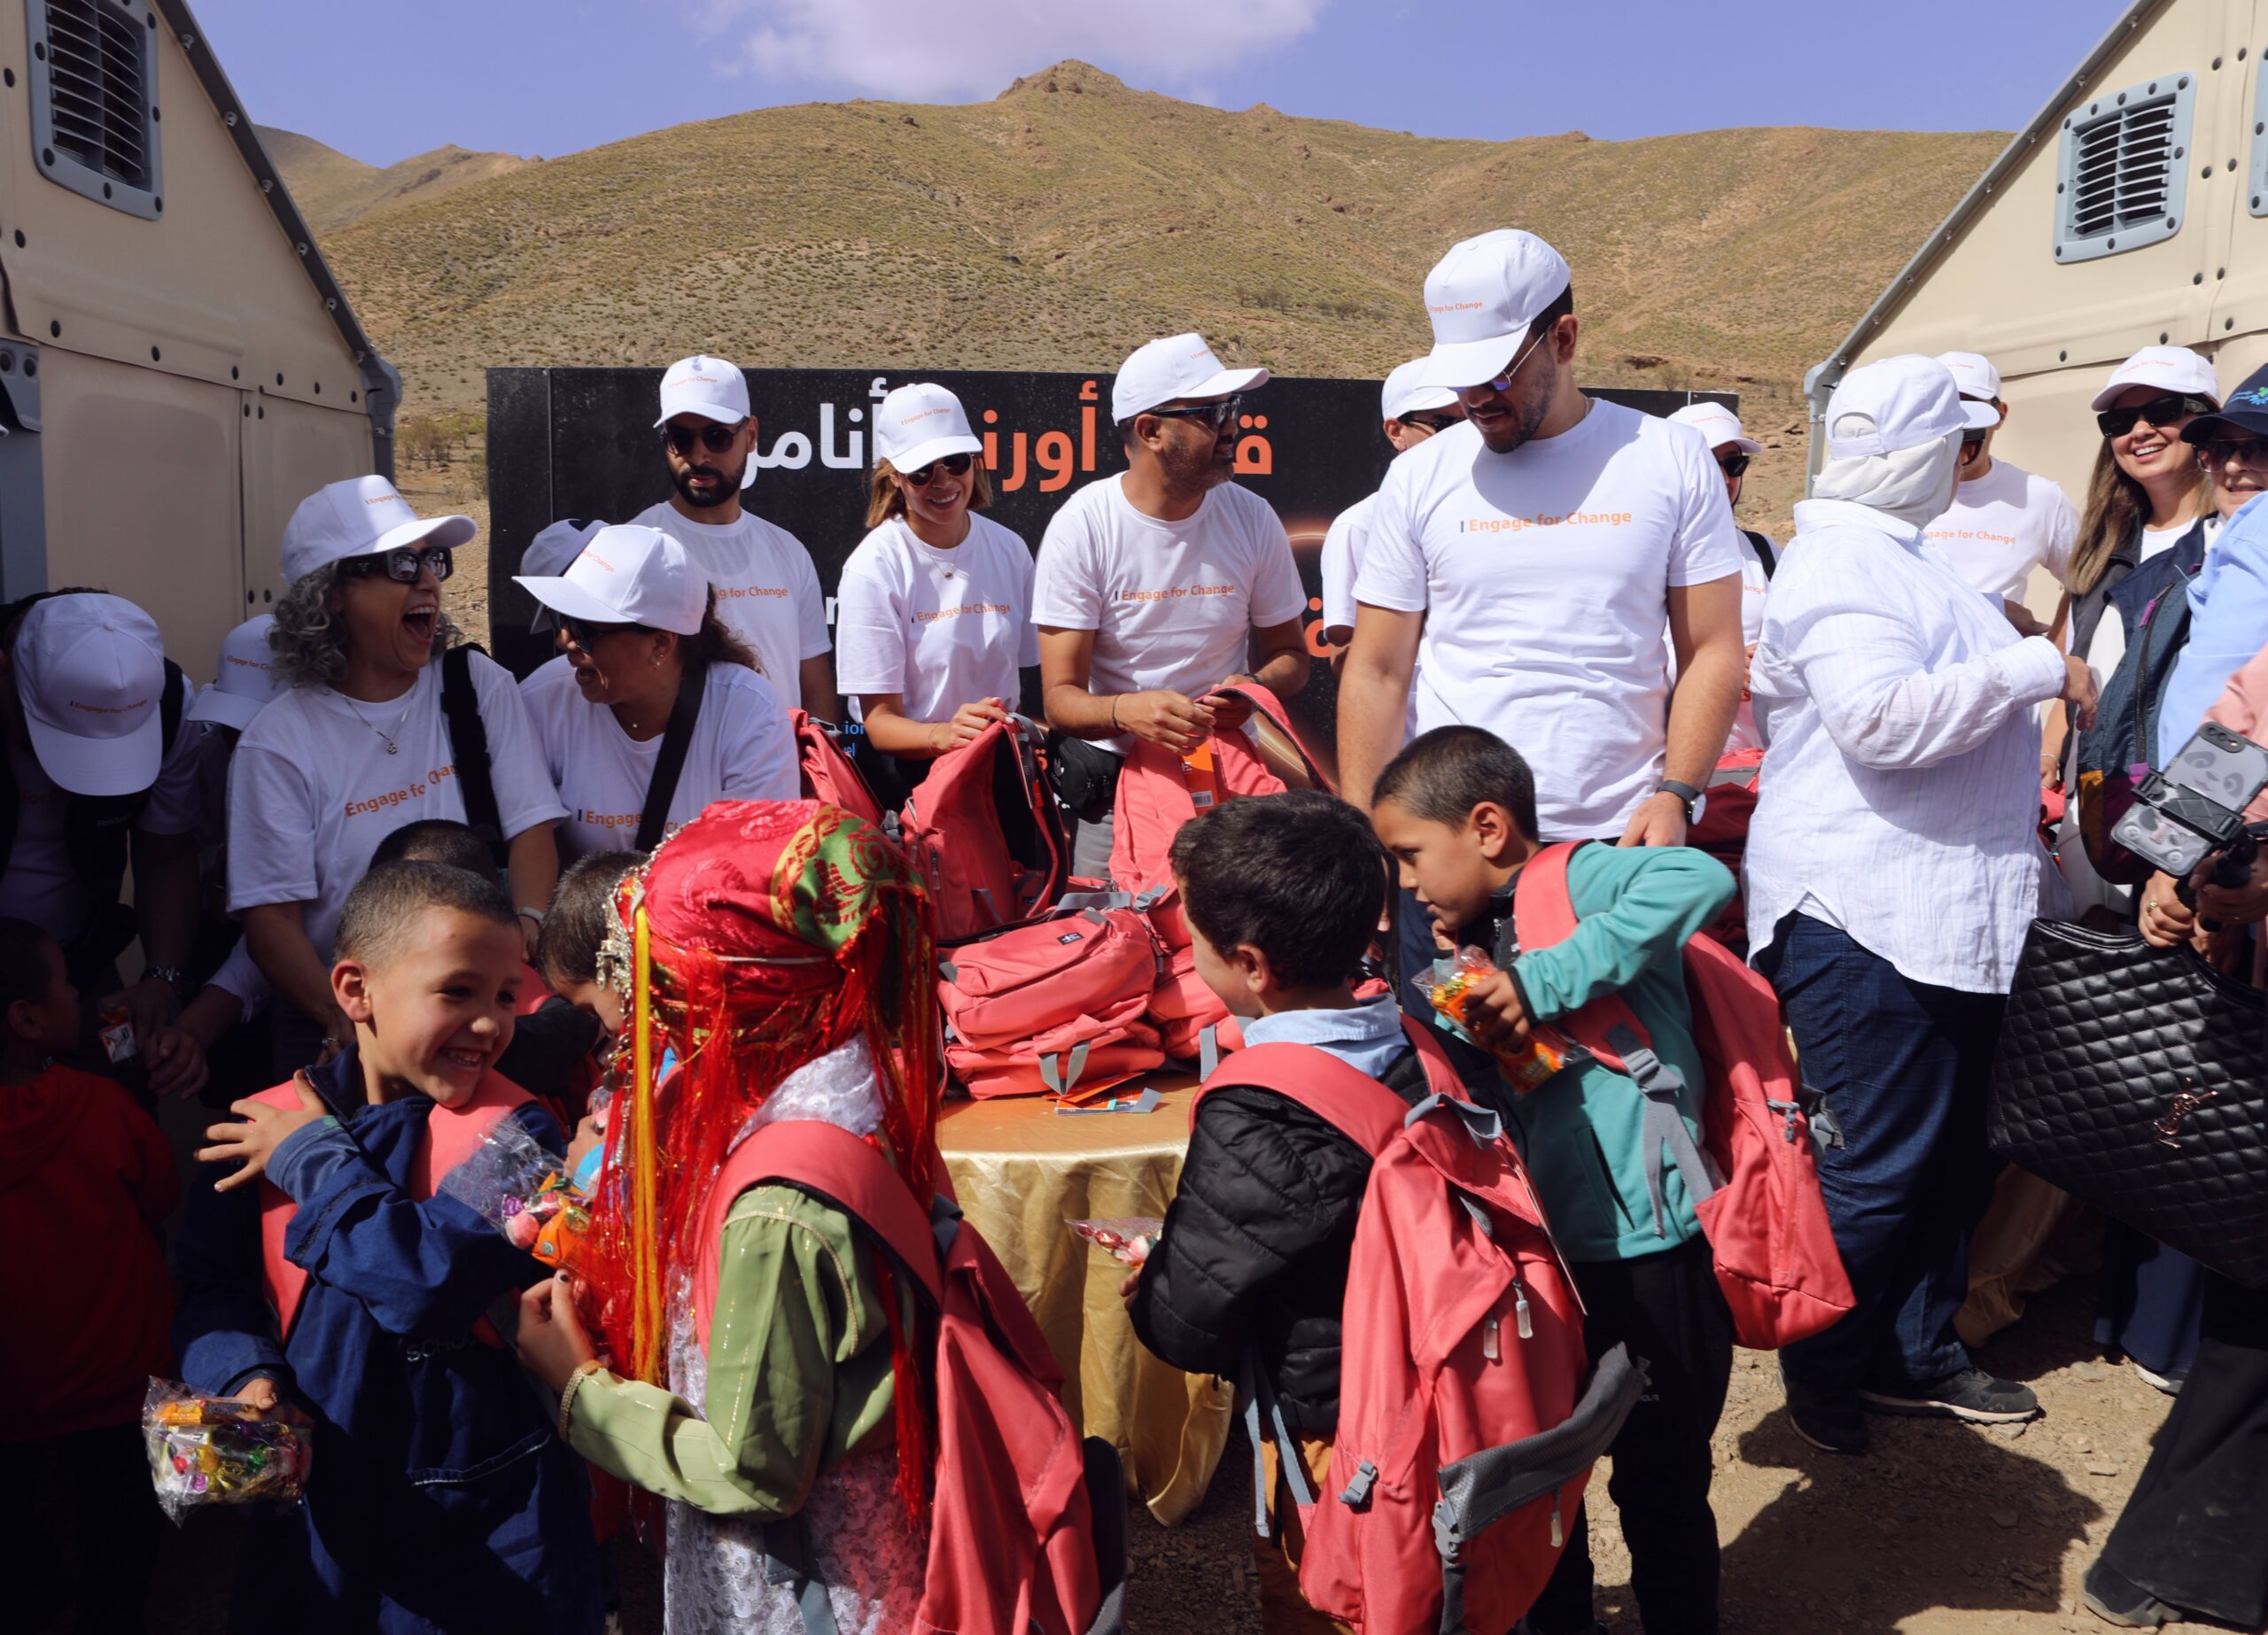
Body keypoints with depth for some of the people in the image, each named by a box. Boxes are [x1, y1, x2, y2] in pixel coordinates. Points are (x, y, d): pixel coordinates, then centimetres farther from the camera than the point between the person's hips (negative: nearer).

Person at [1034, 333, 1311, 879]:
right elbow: (1060, 698, -13)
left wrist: (1256, 686, -16)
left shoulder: (1252, 519, -1)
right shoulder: (1080, 527, -11)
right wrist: (1125, 710, -35)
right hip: (1113, 778, -2)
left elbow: (1291, 655, 9)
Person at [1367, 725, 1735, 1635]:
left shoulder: (1583, 880, -13)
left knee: (1661, 1489, 12)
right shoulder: (1468, 951, 8)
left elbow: (1701, 880, -33)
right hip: (1538, 1255, 7)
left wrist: (1543, 981, -31)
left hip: (1651, 1255, -7)